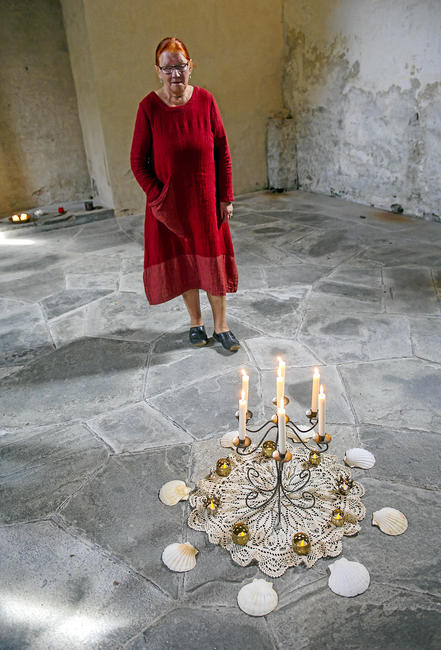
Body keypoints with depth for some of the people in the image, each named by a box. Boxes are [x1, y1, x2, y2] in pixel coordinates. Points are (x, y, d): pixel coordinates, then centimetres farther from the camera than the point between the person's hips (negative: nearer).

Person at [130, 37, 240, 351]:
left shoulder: (205, 100, -5)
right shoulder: (149, 107, -9)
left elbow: (222, 152, 0)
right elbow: (138, 161, -4)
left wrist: (226, 197, -3)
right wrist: (158, 198, -12)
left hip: (205, 198, 1)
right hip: (169, 203, -1)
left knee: (214, 261, 6)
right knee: (181, 263, 10)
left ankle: (221, 326, 22)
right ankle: (196, 322, 30)